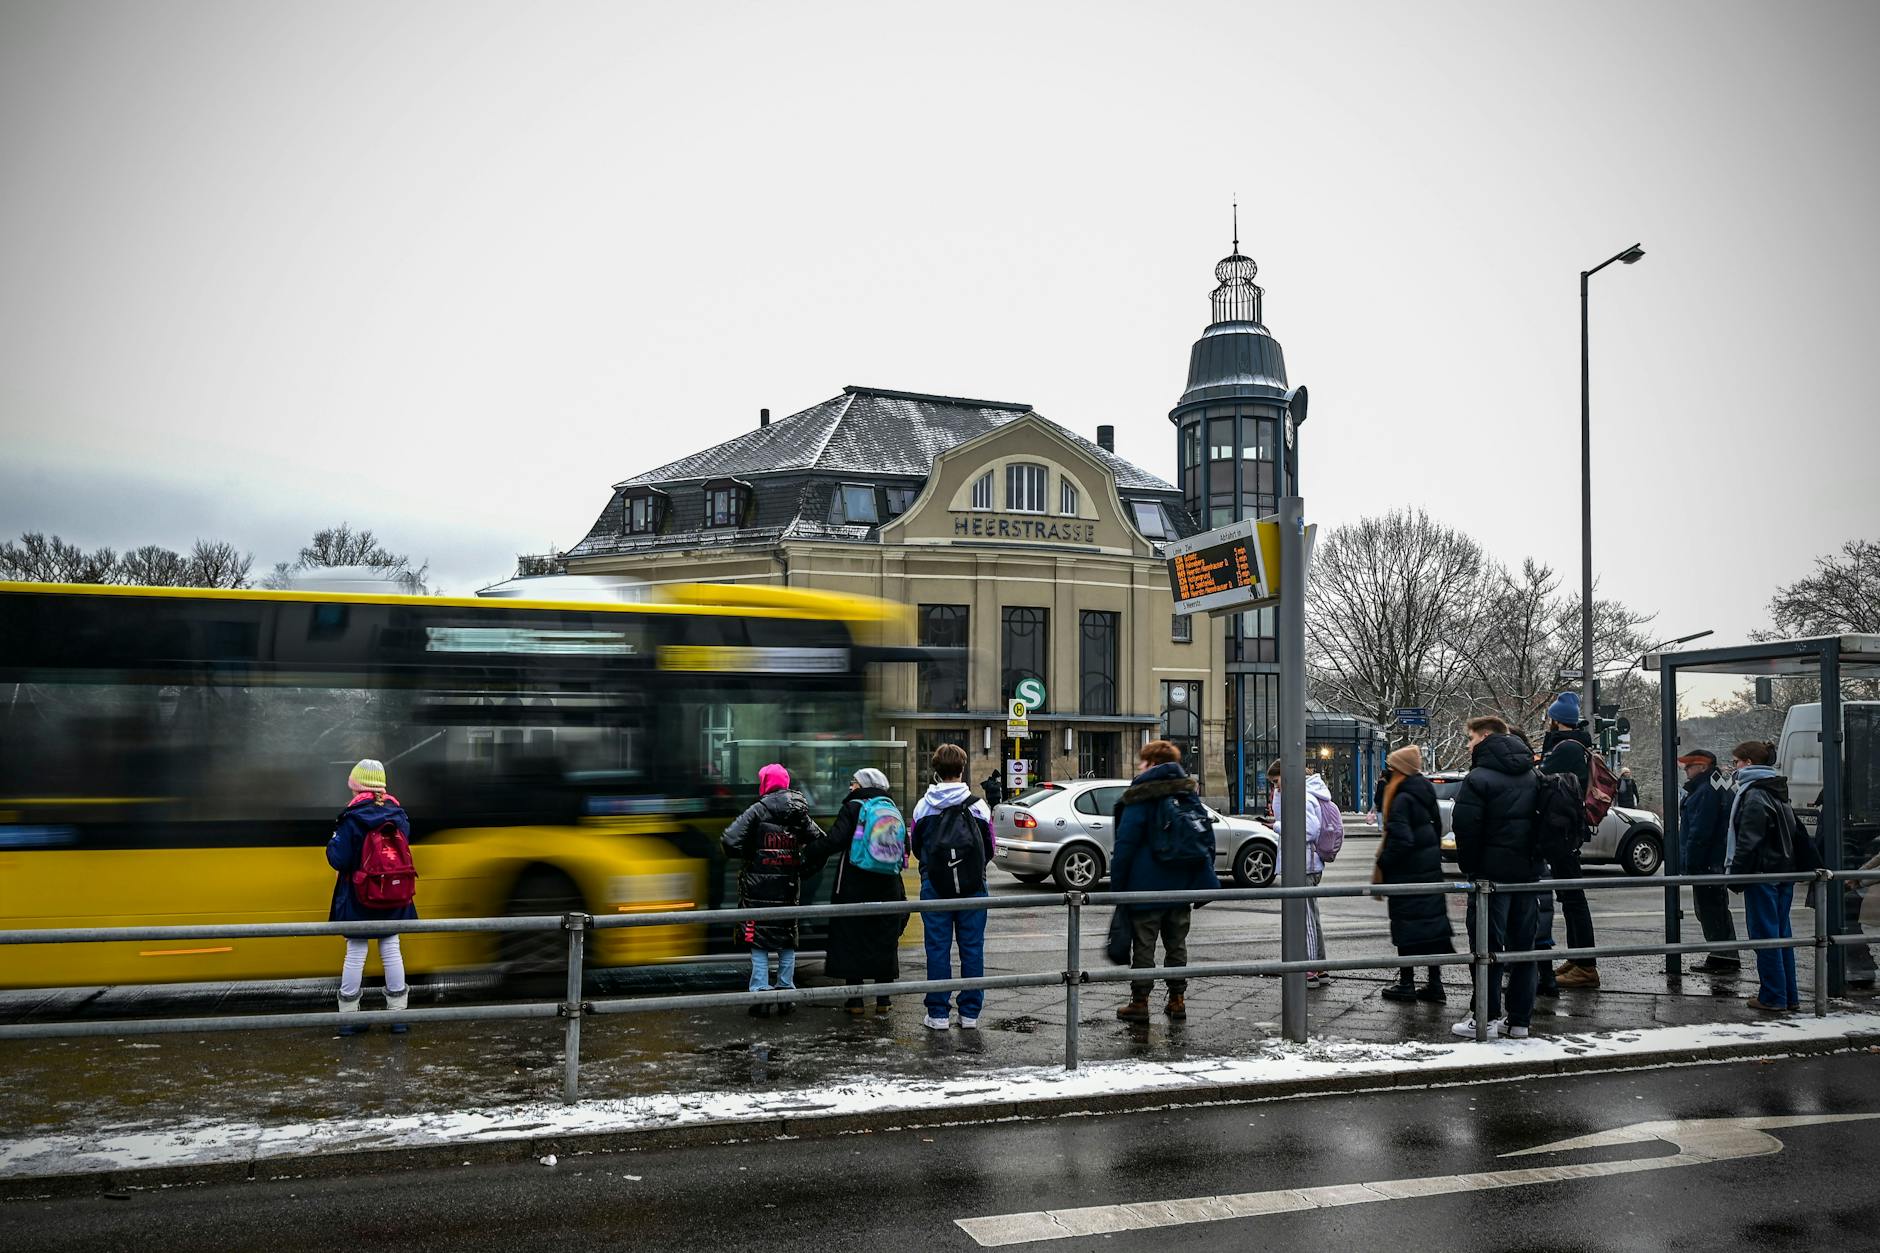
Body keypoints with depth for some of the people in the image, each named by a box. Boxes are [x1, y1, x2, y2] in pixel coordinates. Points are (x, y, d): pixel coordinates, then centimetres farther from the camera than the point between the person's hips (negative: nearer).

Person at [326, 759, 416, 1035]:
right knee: (391, 951, 10)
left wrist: (332, 841, 2)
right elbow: (406, 848, 8)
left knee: (355, 954, 5)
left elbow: (339, 860, -16)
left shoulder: (352, 818, -17)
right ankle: (398, 1013, 15)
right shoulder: (397, 814, -3)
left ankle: (348, 1015, 13)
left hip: (357, 898, -3)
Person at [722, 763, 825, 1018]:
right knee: (787, 942, 15)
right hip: (789, 888, 4)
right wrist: (803, 866, 10)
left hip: (759, 888, -4)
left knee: (759, 943, 3)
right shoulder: (800, 813, 3)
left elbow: (731, 841, -19)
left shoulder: (758, 811, -10)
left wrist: (746, 856, 0)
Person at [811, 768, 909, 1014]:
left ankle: (855, 999, 6)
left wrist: (811, 857, -7)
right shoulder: (894, 811, 8)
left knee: (852, 940, 5)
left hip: (854, 888, -4)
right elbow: (905, 848, 12)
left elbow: (833, 841, -18)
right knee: (884, 942, 11)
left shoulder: (853, 808, -7)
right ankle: (883, 1000, 13)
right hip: (887, 890, 4)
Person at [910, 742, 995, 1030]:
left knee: (938, 948, 5)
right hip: (973, 887, 0)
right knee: (972, 948, 7)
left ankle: (938, 1013, 7)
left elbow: (915, 848, 10)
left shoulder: (924, 806, -2)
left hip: (935, 886, 0)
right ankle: (970, 1013, 10)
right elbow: (990, 849, 8)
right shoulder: (978, 806, -3)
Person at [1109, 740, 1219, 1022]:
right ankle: (1177, 999, 17)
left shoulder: (1139, 797, -9)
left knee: (1143, 945, 1)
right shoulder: (1189, 793, 10)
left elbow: (1125, 845, -11)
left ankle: (1140, 1002, 4)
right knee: (1176, 944, 14)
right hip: (1181, 887, 6)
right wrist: (1203, 877, 15)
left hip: (1146, 886, -6)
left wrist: (1116, 885, -6)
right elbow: (1207, 837, 12)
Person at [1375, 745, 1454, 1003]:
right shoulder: (1425, 793, 9)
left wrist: (1382, 866, -15)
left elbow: (1400, 839, -23)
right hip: (1430, 869, 8)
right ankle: (1435, 984, 16)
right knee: (1432, 923, 10)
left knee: (1407, 927, 1)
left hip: (1407, 873, -8)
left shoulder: (1402, 799, -19)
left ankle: (1406, 983, 9)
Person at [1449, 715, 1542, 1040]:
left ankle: (1487, 1019, 0)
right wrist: (1534, 861, 17)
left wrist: (1469, 867, -3)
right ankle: (1519, 1020, 13)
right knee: (1523, 946, 10)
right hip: (1528, 872, 7)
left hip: (1492, 871, -7)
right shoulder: (1531, 778, 13)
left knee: (1488, 946, -2)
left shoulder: (1478, 778, -11)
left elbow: (1466, 829, -15)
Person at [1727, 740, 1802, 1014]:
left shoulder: (1754, 796, -15)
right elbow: (1797, 834, 20)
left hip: (1762, 875, -9)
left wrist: (1736, 877, -13)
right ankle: (1789, 996, 18)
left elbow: (1748, 843, -18)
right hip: (1784, 873, 9)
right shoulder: (1776, 793, 14)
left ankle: (1773, 997, 0)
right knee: (1781, 933, 13)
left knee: (1765, 933, -3)